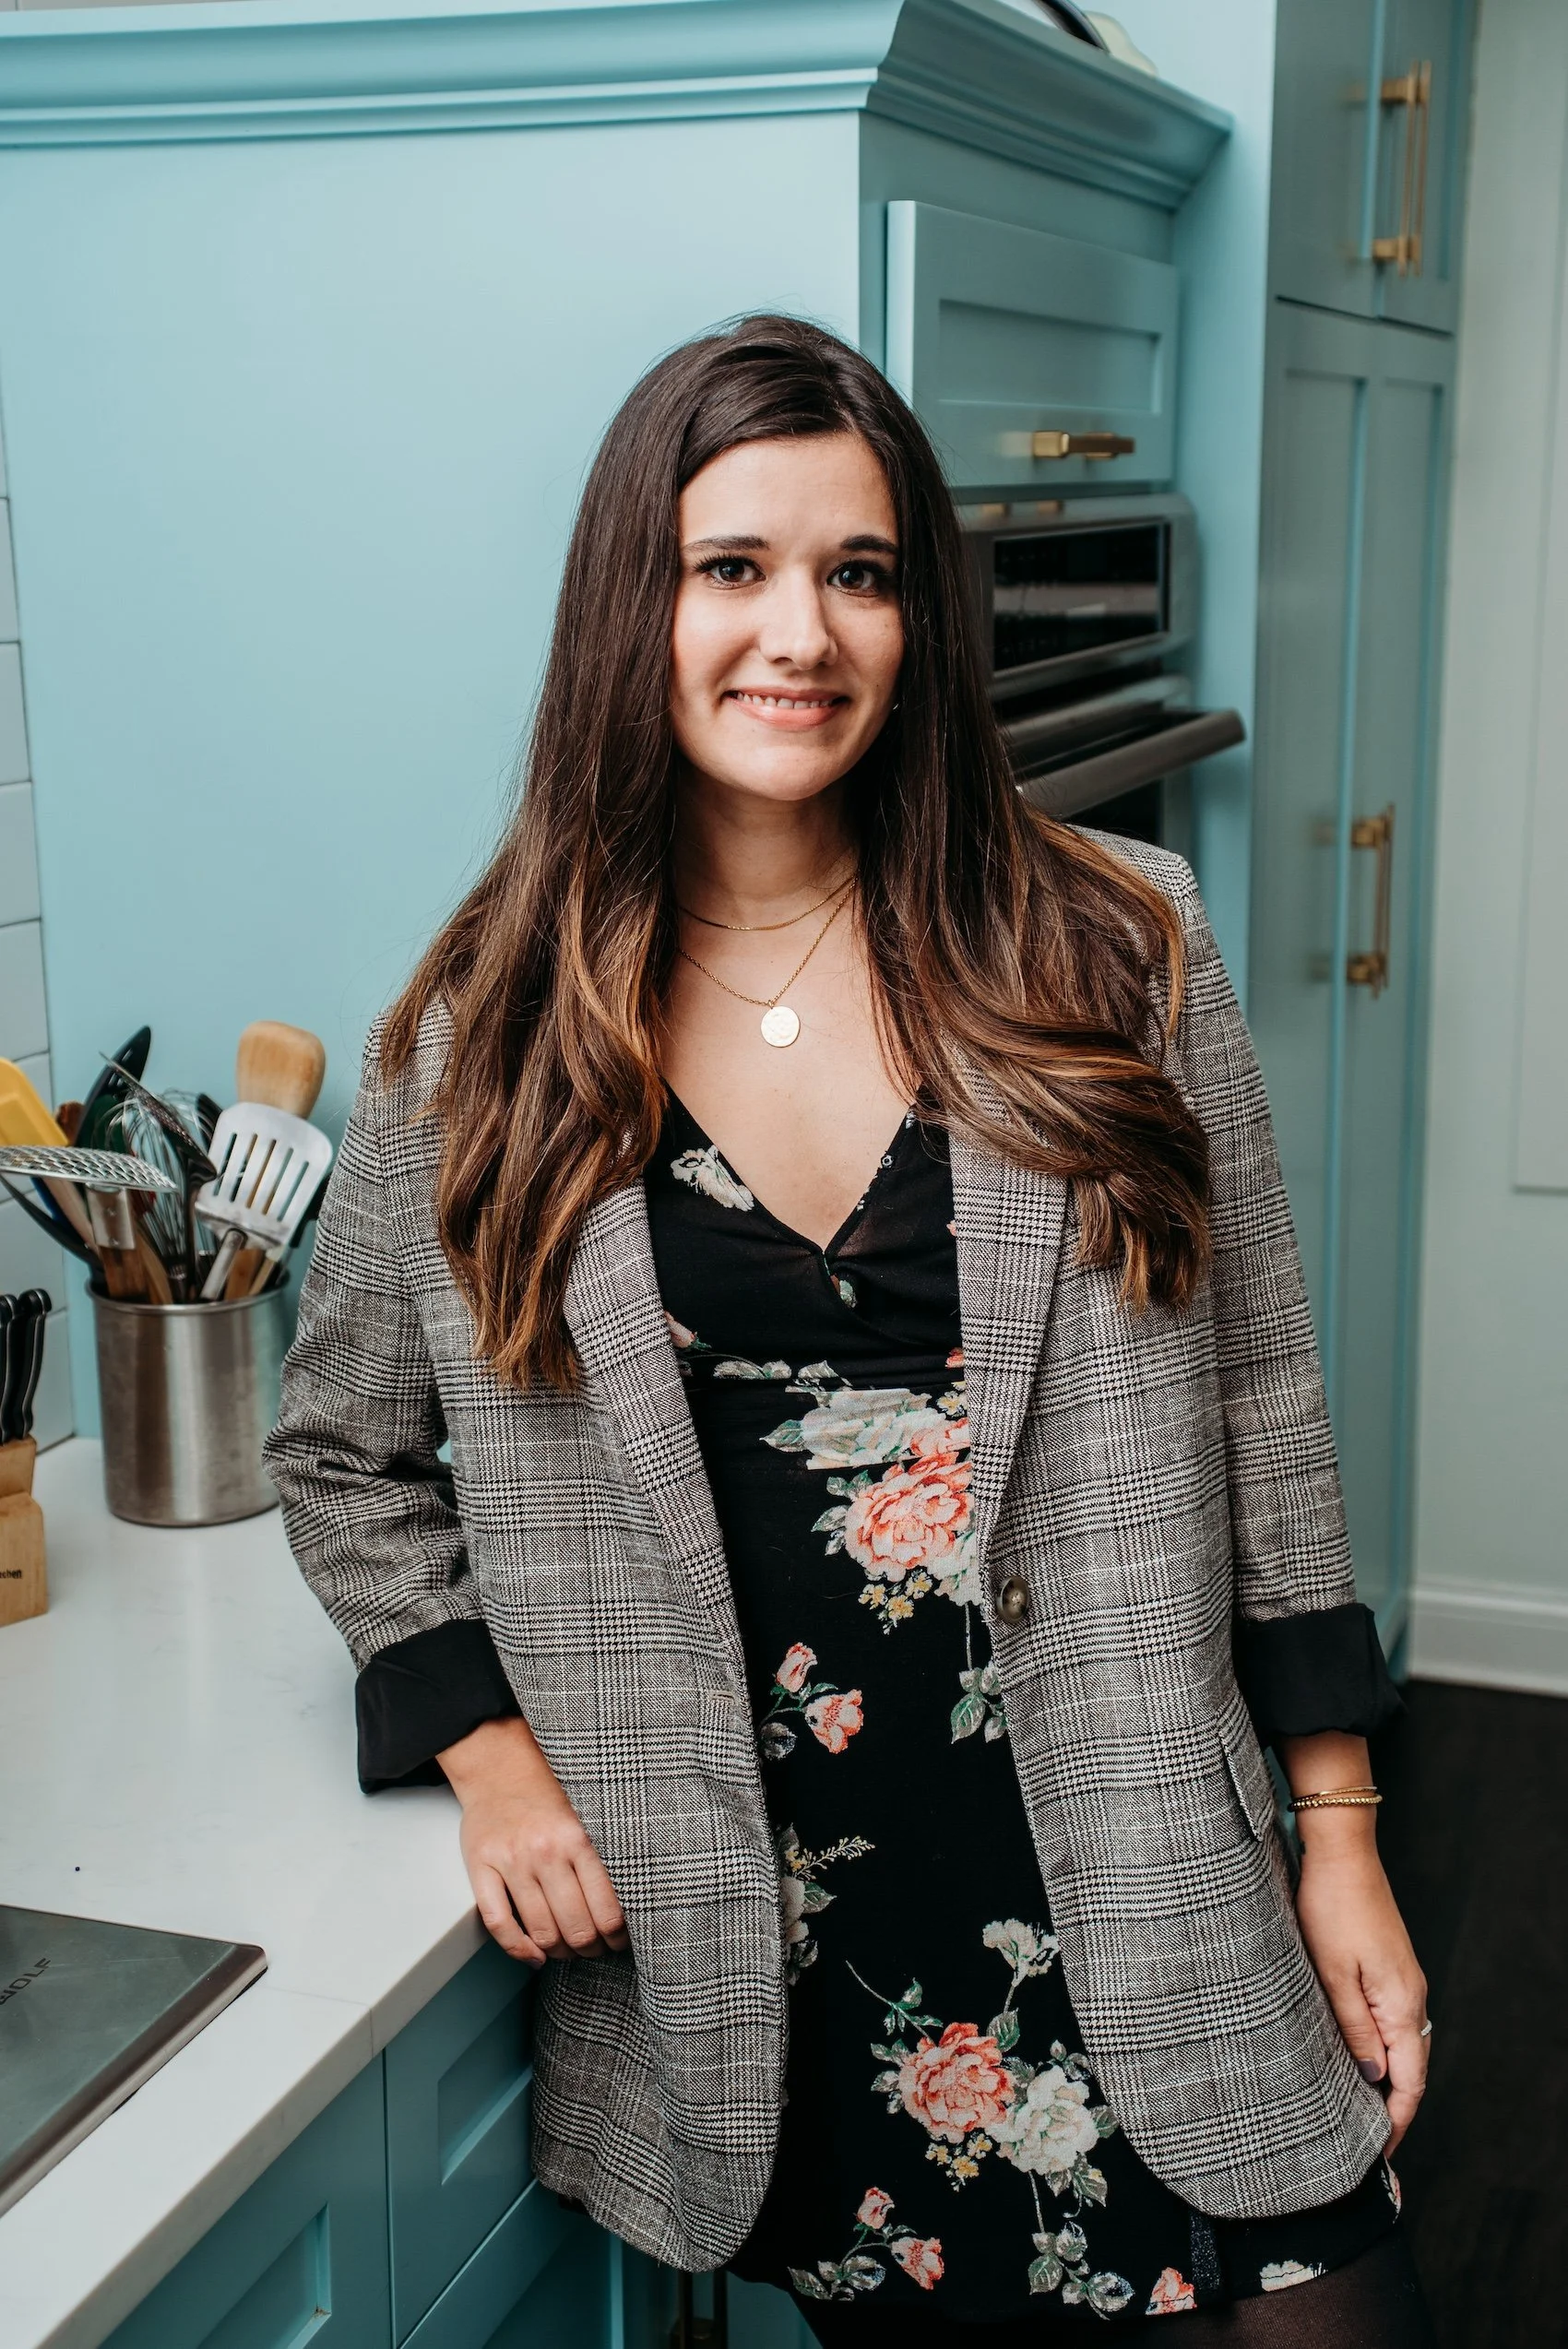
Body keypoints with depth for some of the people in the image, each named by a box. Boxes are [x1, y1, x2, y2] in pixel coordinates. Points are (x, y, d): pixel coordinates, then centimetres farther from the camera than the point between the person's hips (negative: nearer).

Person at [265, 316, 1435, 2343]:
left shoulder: (1112, 957, -2)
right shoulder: (486, 1038, -1)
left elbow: (1257, 1416, 2)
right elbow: (342, 1453, 11)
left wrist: (1340, 1839, 3)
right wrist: (484, 1745, -1)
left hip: (1144, 1928, 0)